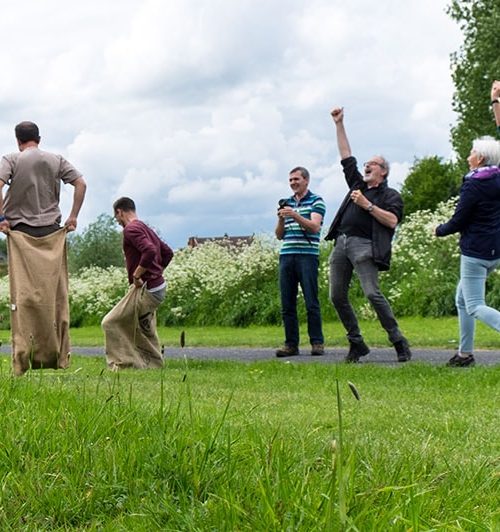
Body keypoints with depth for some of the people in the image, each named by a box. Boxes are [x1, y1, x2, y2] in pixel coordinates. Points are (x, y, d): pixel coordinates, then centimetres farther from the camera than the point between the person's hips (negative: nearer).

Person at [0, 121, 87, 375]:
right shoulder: (57, 161, 9)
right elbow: (81, 184, 2)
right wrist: (73, 217, 5)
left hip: (21, 232, -2)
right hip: (52, 232, 2)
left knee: (23, 293, -3)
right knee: (54, 293, 4)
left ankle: (23, 359, -7)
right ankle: (57, 357, 6)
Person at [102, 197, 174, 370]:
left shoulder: (131, 229, -13)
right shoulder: (146, 228, 17)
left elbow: (150, 251, -29)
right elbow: (168, 253, 22)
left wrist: (136, 275, -21)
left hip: (146, 289, -10)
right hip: (158, 286, 10)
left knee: (111, 323, -3)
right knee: (144, 330, 18)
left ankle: (121, 363, -2)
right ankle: (154, 366, 20)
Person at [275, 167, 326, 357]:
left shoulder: (316, 201, 4)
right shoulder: (286, 203, 19)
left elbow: (315, 227, -10)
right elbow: (279, 235, 16)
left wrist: (295, 215, -21)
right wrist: (281, 219, -2)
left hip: (307, 255, -5)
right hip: (286, 256, 5)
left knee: (311, 302, -5)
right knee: (287, 304, 2)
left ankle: (317, 343, 0)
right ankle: (291, 344, 6)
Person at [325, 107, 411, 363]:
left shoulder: (390, 195, 7)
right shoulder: (358, 185, 24)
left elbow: (392, 220, -7)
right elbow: (347, 158, 26)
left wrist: (367, 205, -8)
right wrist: (339, 125, 25)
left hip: (364, 245, -7)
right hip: (341, 244, 7)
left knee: (372, 293, -19)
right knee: (337, 297, 1)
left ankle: (398, 341, -11)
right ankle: (356, 343, 9)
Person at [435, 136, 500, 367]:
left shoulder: (473, 185, -16)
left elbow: (458, 221, -13)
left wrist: (439, 230, 6)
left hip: (475, 252, -9)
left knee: (475, 307, -7)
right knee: (462, 300, 18)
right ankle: (465, 353, 21)